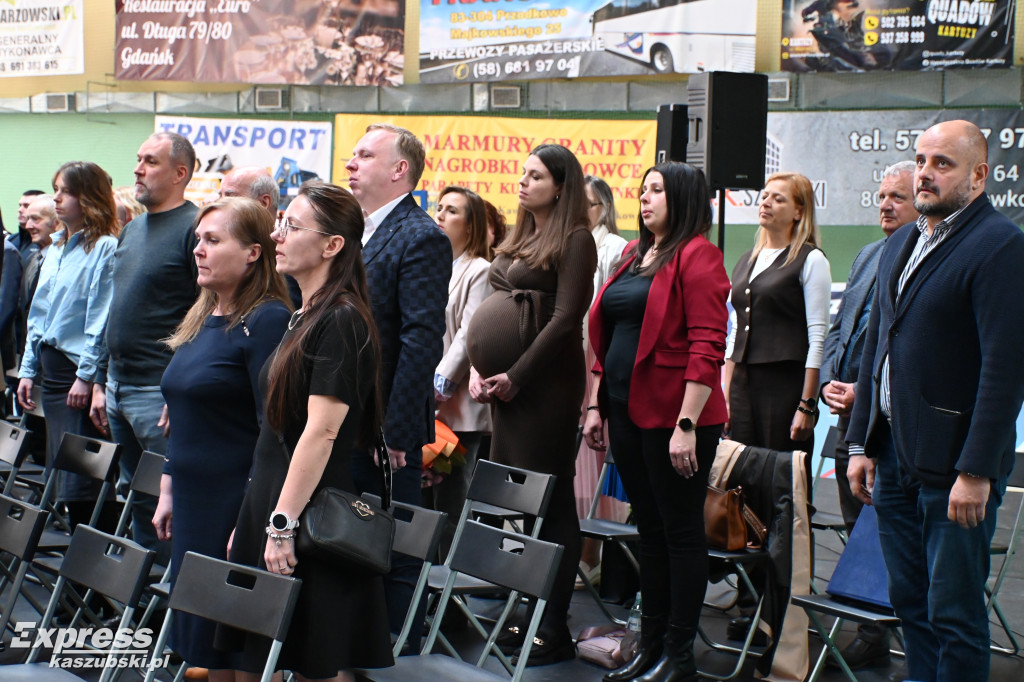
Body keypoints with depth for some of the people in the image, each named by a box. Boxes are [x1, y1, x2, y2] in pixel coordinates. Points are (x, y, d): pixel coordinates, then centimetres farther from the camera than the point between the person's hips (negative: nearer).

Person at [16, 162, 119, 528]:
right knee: (61, 476, 11)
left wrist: (87, 376, -19)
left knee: (81, 482, -8)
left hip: (81, 373, -9)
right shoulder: (56, 248, 16)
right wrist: (28, 370, 15)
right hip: (52, 368, 9)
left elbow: (102, 318, -16)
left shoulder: (105, 248, -11)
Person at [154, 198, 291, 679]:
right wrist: (168, 490, 18)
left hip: (236, 508, -9)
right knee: (200, 642, 12)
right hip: (192, 505, 9)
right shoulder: (201, 321, 13)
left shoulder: (267, 320, -13)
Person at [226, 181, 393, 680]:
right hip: (277, 506, 9)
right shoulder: (306, 317, 16)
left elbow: (322, 431, -21)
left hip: (313, 517, -9)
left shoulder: (341, 321, -14)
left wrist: (283, 524, -23)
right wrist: (253, 520, 20)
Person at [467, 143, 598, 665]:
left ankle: (555, 631, 1)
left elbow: (565, 318, -14)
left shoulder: (575, 240, -7)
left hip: (546, 382, -8)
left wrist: (515, 375, -15)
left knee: (550, 501, -4)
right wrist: (478, 368, 5)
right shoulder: (518, 239, 18)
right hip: (505, 382, 8)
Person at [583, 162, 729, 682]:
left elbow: (707, 347, -17)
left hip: (673, 417, -8)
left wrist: (687, 425, -21)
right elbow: (607, 338, 19)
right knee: (649, 530, 14)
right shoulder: (634, 255, 15)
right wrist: (596, 405, 14)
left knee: (680, 531, 1)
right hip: (628, 413, 8)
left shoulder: (696, 255, -10)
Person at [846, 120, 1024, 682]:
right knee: (909, 600, 14)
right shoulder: (901, 244, 15)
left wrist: (977, 470, -20)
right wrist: (861, 443, 15)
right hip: (894, 453, 8)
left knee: (954, 613, -1)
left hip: (953, 463, -8)